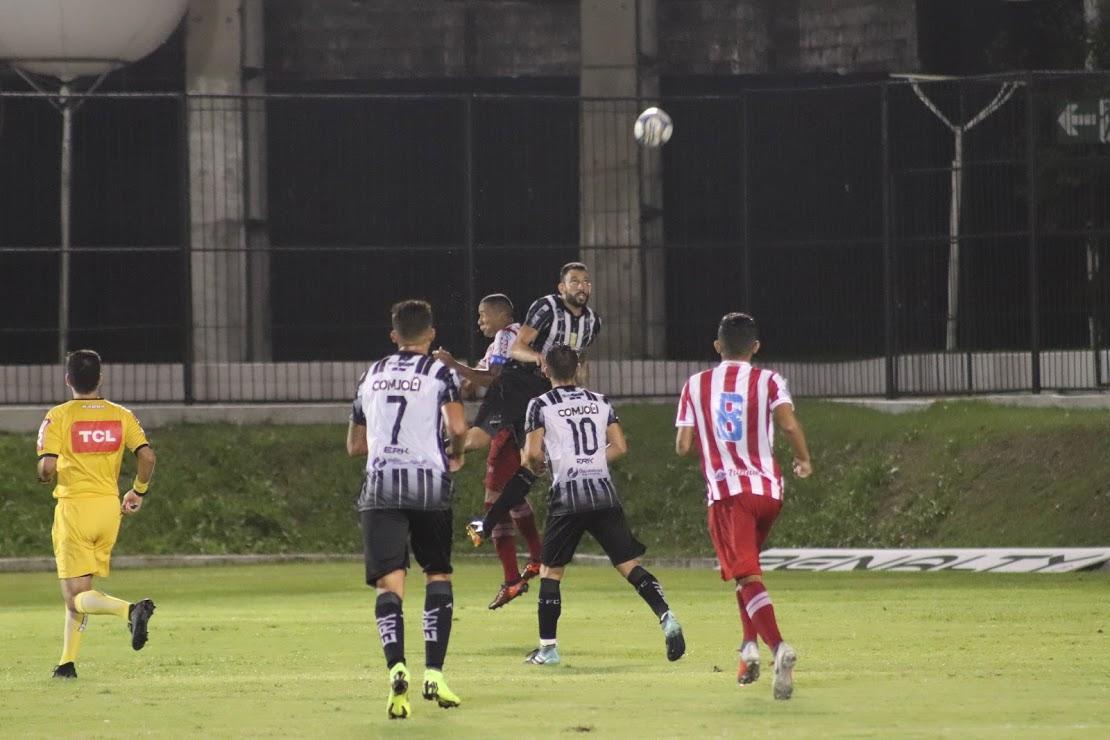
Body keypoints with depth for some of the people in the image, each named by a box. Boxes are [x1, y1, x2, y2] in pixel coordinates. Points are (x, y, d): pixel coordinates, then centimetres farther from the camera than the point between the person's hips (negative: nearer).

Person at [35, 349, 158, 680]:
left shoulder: (58, 416, -7)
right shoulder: (121, 415, 4)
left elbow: (47, 467, -16)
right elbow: (147, 456, -3)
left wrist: (47, 477, 8)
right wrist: (138, 491, 14)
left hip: (74, 506, -5)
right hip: (110, 507, 5)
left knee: (78, 596, -6)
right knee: (78, 592, 18)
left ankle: (131, 610, -33)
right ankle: (67, 662, 16)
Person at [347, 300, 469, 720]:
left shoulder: (372, 376, 17)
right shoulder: (439, 373, 4)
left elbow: (354, 445, 22)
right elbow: (457, 426, -11)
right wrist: (456, 454, 10)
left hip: (380, 486, 2)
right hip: (428, 482, -2)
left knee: (389, 583, -7)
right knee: (438, 575, 15)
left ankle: (396, 667, -30)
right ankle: (434, 673, 6)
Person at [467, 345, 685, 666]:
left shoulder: (541, 405, 1)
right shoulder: (600, 402, 14)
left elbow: (533, 455, -5)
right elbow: (619, 447, 11)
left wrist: (534, 466, 17)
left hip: (567, 496, -3)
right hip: (604, 492, 3)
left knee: (551, 571, 9)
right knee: (629, 564, 2)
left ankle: (548, 647, 9)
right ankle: (666, 618, -17)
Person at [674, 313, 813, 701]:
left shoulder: (696, 385, 8)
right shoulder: (767, 381, 4)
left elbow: (683, 446, 5)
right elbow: (789, 424, -11)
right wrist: (803, 459, 7)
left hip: (726, 492, -2)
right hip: (768, 489, 2)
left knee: (747, 577, -13)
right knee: (747, 566, 27)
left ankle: (778, 646, -36)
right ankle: (750, 646, 22)